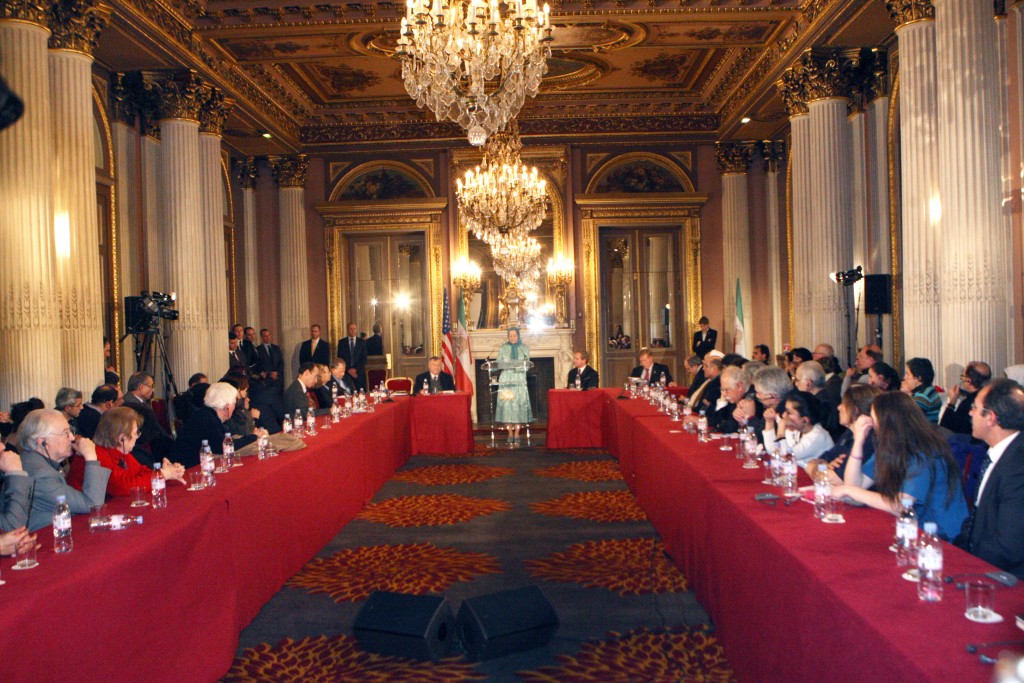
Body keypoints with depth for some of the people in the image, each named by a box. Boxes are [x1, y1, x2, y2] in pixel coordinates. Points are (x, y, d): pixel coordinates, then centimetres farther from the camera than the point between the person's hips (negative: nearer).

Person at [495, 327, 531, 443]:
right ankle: (510, 432, 4)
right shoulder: (503, 348, 8)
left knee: (519, 406, -4)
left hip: (520, 380, 0)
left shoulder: (524, 348, 9)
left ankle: (517, 433, 1)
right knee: (507, 405, -4)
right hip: (506, 380, 0)